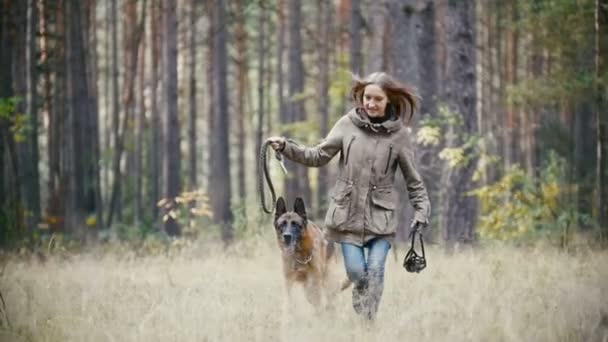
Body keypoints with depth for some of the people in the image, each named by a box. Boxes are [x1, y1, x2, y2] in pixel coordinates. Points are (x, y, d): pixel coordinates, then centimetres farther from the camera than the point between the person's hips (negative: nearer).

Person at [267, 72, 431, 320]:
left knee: (375, 272, -9)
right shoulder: (348, 124, -1)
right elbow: (318, 156, 3)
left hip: (381, 215, -1)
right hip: (348, 212, 1)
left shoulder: (398, 134, -3)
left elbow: (413, 178, 4)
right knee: (356, 272, -3)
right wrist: (285, 147, -9)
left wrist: (422, 210, -6)